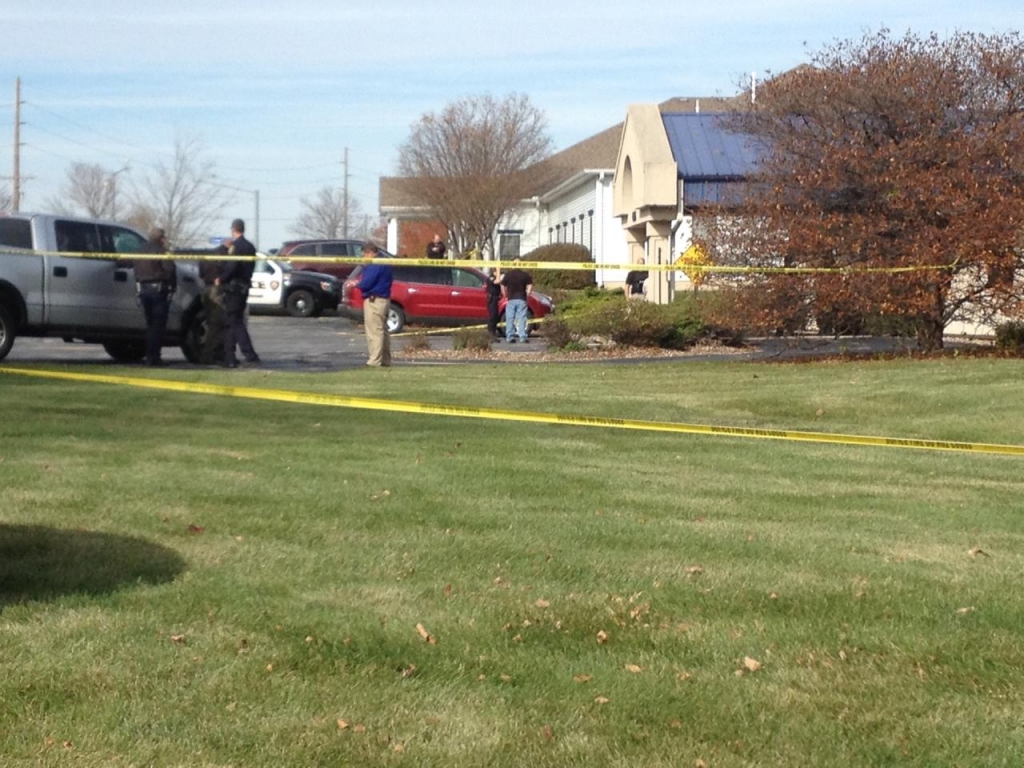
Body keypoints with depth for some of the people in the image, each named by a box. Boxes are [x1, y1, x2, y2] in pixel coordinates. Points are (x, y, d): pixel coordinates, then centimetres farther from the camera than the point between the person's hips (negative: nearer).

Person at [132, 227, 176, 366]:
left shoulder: (140, 252, 15)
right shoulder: (162, 252, -9)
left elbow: (136, 270, 16)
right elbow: (170, 270, -16)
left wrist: (139, 286, 16)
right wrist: (172, 287, -8)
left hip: (143, 289, 7)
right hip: (159, 289, -7)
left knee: (150, 325, 15)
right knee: (158, 325, -4)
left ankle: (150, 357, 14)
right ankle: (154, 357, -8)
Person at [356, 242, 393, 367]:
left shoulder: (374, 266, -17)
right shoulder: (385, 264, 15)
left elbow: (366, 284, -21)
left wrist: (357, 284, -2)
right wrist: (361, 282, 13)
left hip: (374, 301, -11)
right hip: (384, 299, 11)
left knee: (374, 332, -9)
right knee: (382, 331, 15)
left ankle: (375, 361, -10)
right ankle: (385, 360, 21)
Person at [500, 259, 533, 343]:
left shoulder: (508, 274, 1)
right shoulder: (525, 274, 0)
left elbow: (502, 286, -1)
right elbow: (530, 286, -4)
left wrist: (505, 296, 9)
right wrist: (527, 296, 6)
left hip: (511, 299, 0)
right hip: (522, 299, 0)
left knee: (510, 319, 5)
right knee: (521, 319, 1)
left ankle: (510, 337, 3)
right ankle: (523, 337, -4)